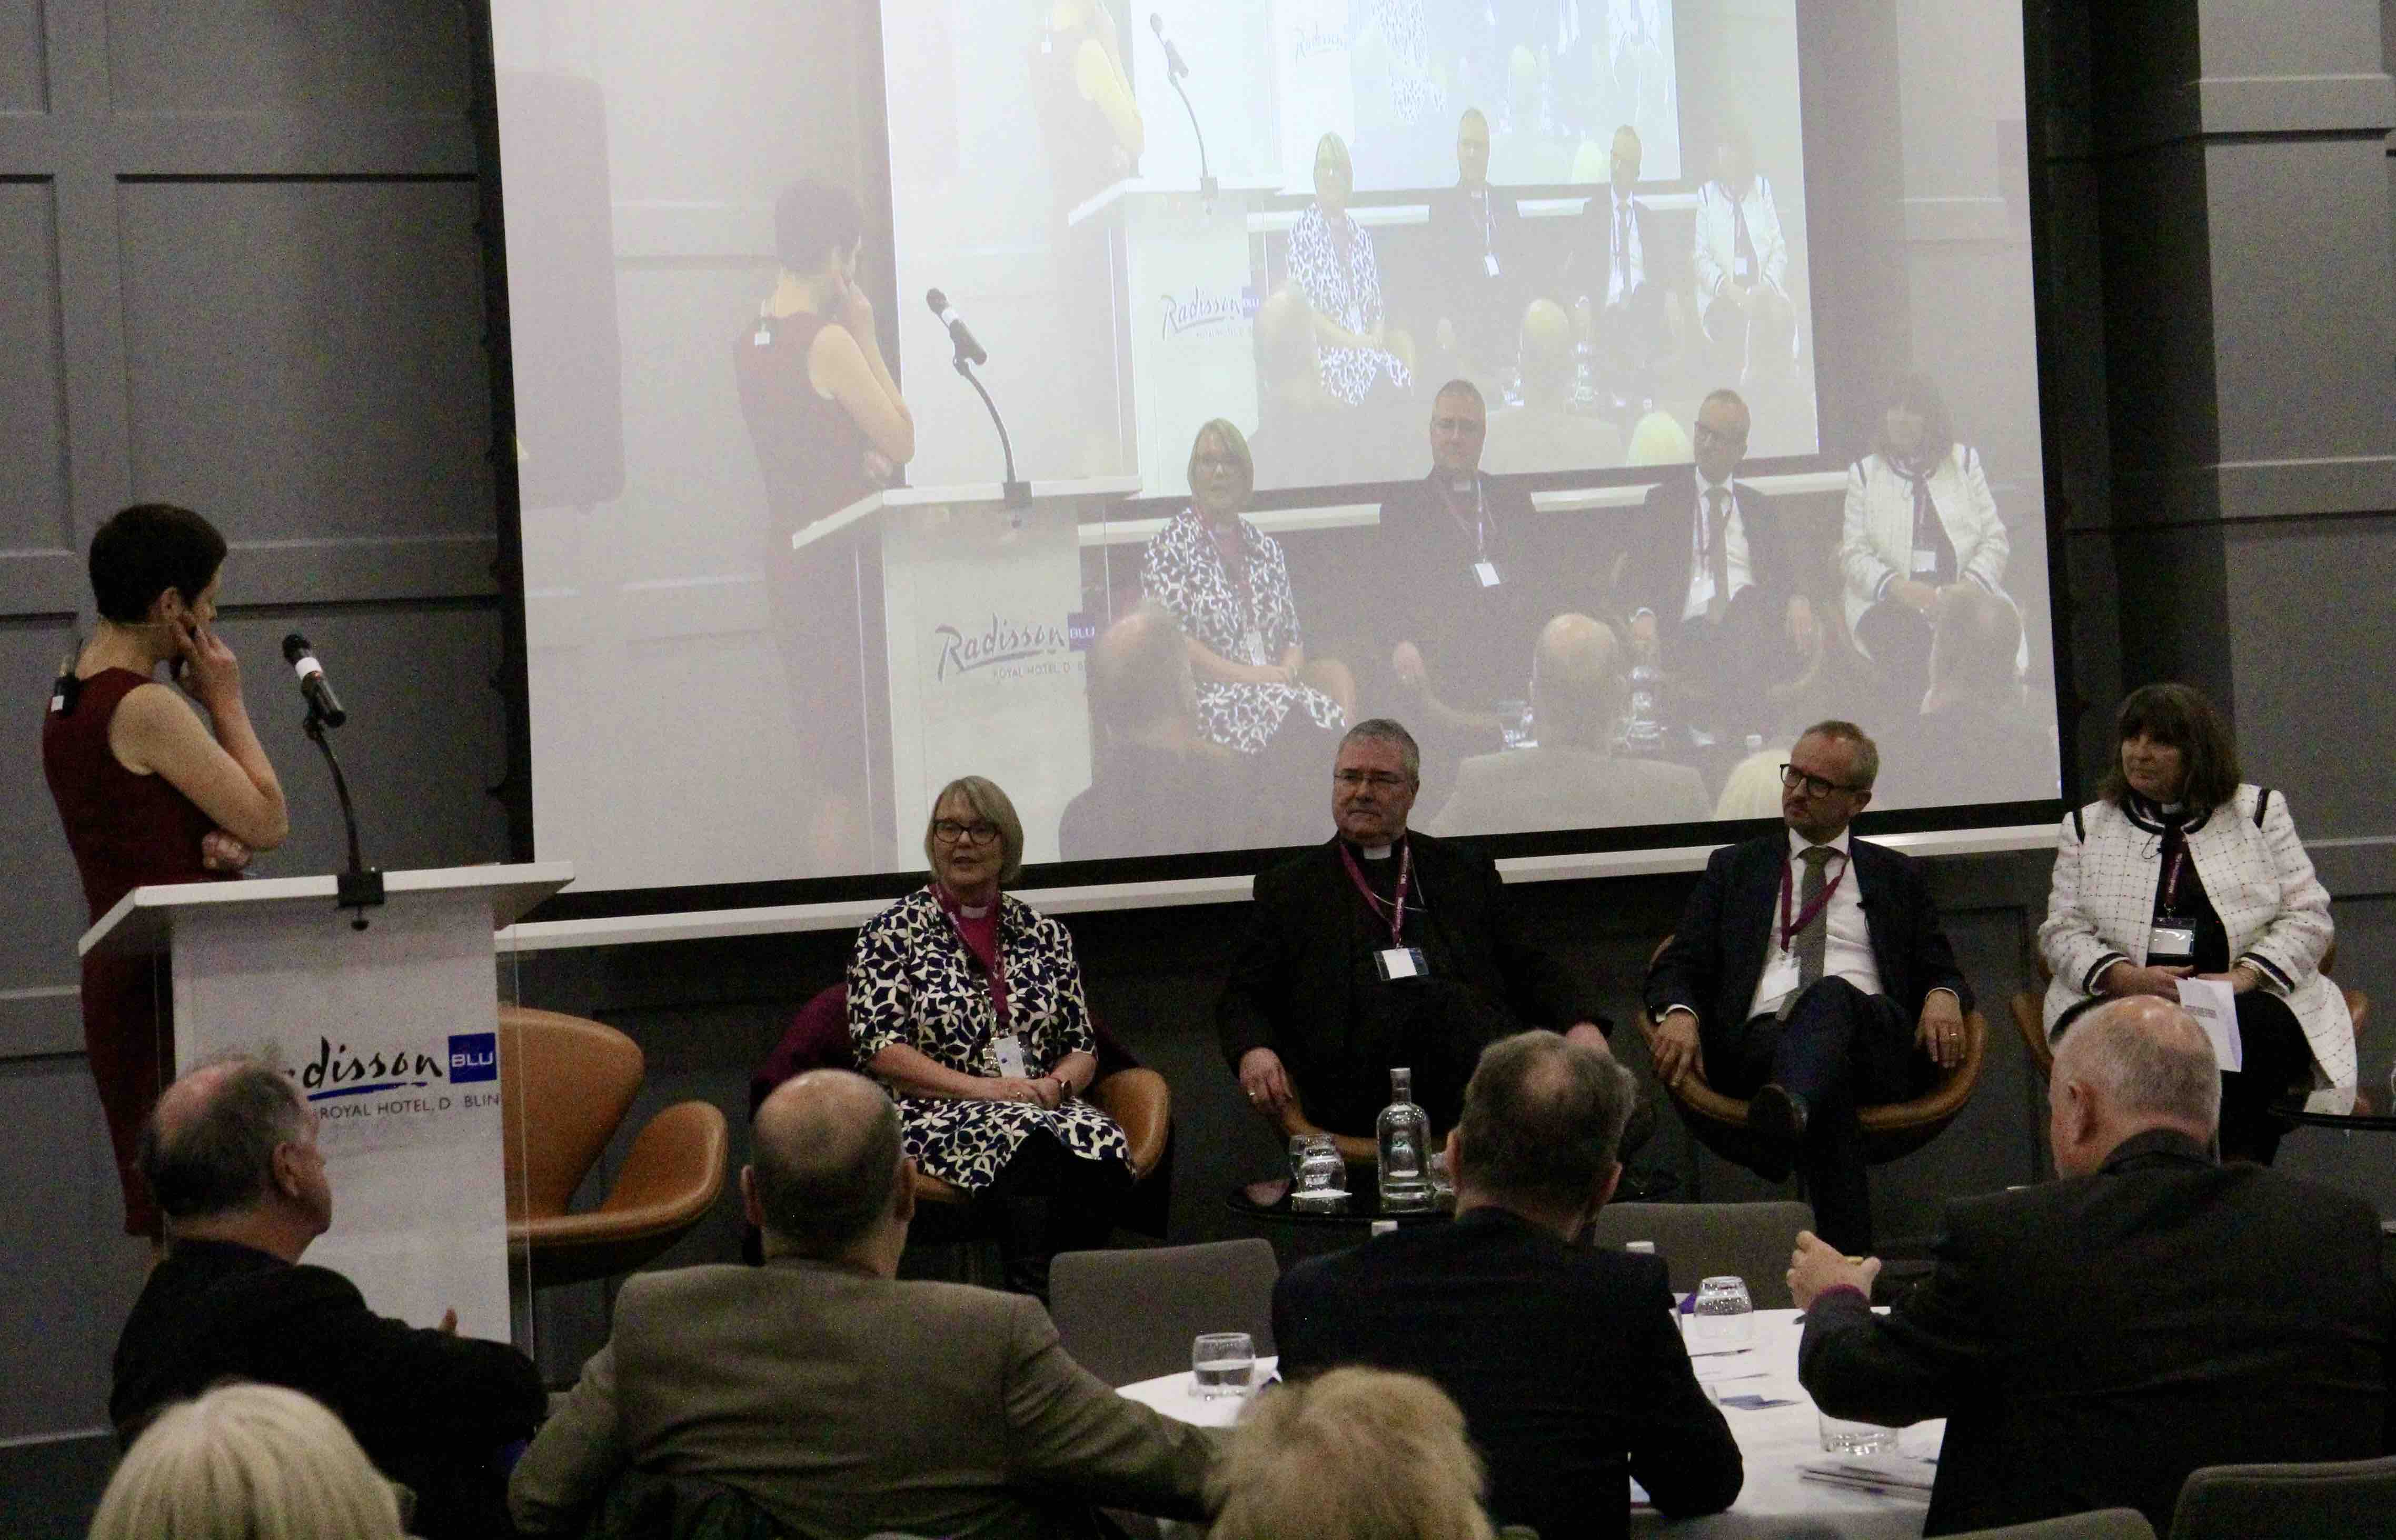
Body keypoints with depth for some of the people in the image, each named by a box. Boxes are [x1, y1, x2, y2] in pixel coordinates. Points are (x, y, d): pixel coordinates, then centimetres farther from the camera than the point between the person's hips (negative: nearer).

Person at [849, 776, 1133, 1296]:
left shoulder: (1043, 935, 18)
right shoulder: (891, 934, 7)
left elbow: (1083, 1049, 17)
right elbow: (878, 1049, -3)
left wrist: (1053, 1086, -8)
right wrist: (977, 1087, -14)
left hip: (1043, 1109, 4)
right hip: (935, 1113, -4)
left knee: (1104, 1146, -32)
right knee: (1027, 1140, -37)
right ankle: (1032, 1297, -40)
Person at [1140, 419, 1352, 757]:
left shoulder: (1266, 548, 22)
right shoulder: (1168, 547, 4)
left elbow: (1293, 637, 20)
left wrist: (1286, 672, -5)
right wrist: (1250, 676, -13)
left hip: (1275, 689, 5)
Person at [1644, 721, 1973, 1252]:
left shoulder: (1896, 877, 26)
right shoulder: (1735, 867, 25)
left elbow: (1940, 970, 22)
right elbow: (1679, 965, 17)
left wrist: (1943, 996, -5)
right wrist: (1678, 1012, -8)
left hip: (1876, 1042, 0)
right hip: (1760, 1042, 0)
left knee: (1831, 994, -38)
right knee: (1827, 1085, -38)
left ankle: (1788, 1107, -70)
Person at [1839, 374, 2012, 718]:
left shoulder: (1965, 461, 18)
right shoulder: (1864, 473, 15)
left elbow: (1995, 539, 11)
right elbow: (1853, 554, 5)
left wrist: (1972, 583, -10)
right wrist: (1896, 587, -15)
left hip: (1964, 598, 1)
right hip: (1888, 603, -1)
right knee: (1910, 650, -36)